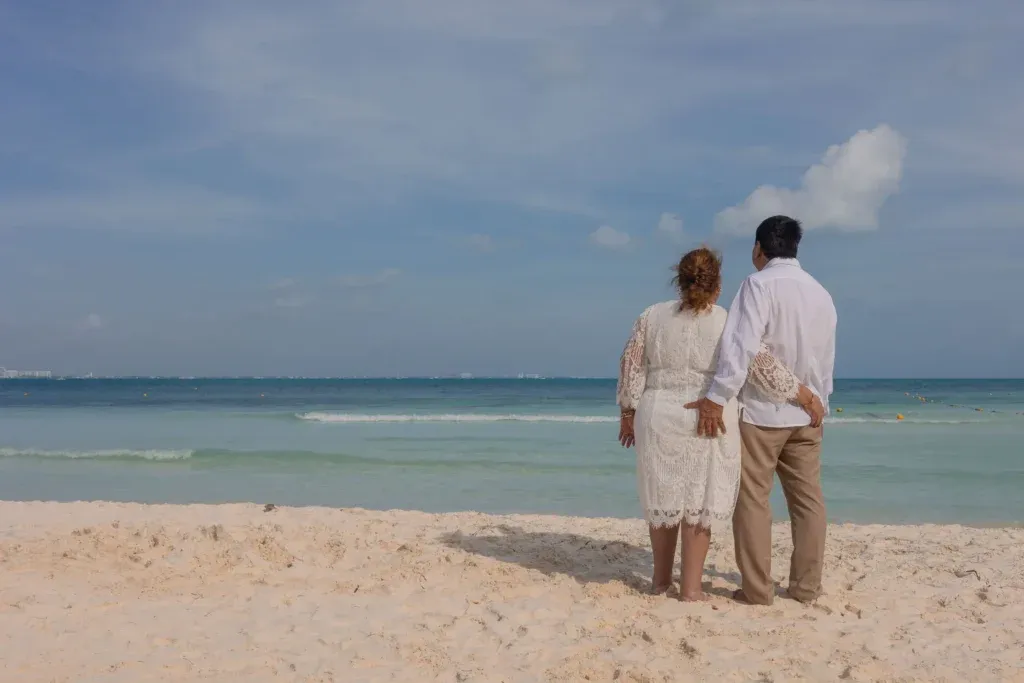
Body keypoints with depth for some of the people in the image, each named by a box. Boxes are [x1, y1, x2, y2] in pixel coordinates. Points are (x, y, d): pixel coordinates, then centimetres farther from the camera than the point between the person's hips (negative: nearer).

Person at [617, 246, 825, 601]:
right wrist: (804, 395, 4)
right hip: (708, 422, -2)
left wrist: (628, 413, 10)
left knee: (664, 495, 14)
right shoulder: (728, 322, -4)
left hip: (659, 418, 3)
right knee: (700, 500, 4)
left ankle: (661, 578, 24)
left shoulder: (652, 315, 3)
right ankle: (691, 587, 7)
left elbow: (631, 366, 3)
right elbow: (762, 367, -5)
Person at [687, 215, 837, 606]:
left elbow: (742, 345, -23)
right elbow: (826, 362, 15)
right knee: (807, 499, 11)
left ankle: (757, 590, 4)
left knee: (752, 500, 1)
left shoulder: (760, 284, -11)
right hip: (805, 414, 6)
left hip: (760, 411, -6)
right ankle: (806, 587, 16)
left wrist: (717, 397, -23)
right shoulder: (821, 294, 10)